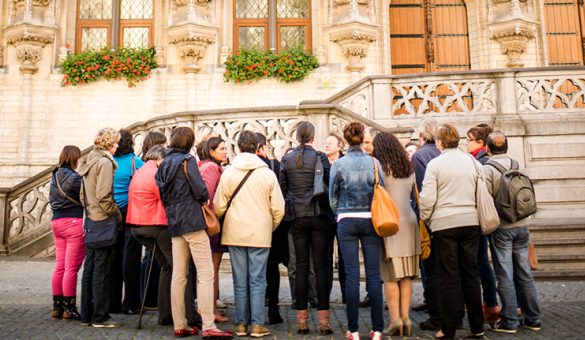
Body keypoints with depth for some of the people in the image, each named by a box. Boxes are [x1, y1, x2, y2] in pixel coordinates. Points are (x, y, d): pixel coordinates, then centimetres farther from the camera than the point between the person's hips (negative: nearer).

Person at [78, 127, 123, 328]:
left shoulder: (88, 161, 15)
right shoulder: (105, 162, -12)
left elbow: (83, 194, 18)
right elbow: (103, 195, -20)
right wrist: (117, 214, -11)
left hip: (91, 220, 9)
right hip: (103, 221, -9)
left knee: (89, 268, 12)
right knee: (101, 269, -3)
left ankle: (86, 315, 20)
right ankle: (100, 317, 4)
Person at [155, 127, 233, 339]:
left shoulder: (163, 164, 13)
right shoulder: (187, 160, -7)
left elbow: (162, 195, 15)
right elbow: (200, 190, -13)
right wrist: (205, 199, 7)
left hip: (174, 224, 8)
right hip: (192, 221, -8)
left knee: (178, 275, 10)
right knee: (206, 273, -7)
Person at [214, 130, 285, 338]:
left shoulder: (228, 173, -2)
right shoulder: (268, 174, -3)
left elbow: (218, 207, 1)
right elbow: (278, 209, -2)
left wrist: (226, 225, 21)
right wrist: (270, 228, 16)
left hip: (235, 234, 1)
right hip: (260, 234, -1)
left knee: (240, 282, 8)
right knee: (257, 281, 5)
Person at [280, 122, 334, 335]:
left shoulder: (286, 160, 3)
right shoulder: (320, 157, -4)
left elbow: (282, 190, 7)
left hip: (297, 218, 2)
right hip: (319, 216, -2)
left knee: (301, 267, 6)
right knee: (321, 266, 1)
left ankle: (302, 320, 11)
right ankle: (323, 320, 3)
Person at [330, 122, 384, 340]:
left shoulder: (338, 164, -2)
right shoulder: (374, 162, 0)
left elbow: (332, 196, 5)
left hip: (347, 222, -1)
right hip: (370, 221, 1)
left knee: (352, 275, 2)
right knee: (373, 274, 4)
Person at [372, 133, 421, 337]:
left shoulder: (380, 167, -5)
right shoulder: (409, 169, 12)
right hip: (409, 222, 5)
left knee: (390, 276, 0)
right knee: (406, 276, 9)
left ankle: (395, 318, -1)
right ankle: (405, 317, 12)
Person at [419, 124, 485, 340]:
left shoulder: (435, 164, -5)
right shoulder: (473, 162, 9)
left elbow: (427, 198, -9)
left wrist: (425, 220, 6)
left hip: (445, 224, -4)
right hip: (471, 223, 4)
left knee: (449, 277, 1)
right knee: (471, 275, 11)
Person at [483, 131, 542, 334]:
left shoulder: (487, 169, -10)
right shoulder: (519, 166, 7)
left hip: (501, 227, -5)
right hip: (521, 225, 5)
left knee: (505, 275, 0)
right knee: (524, 273, 12)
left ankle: (509, 322, 6)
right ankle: (532, 319, 20)